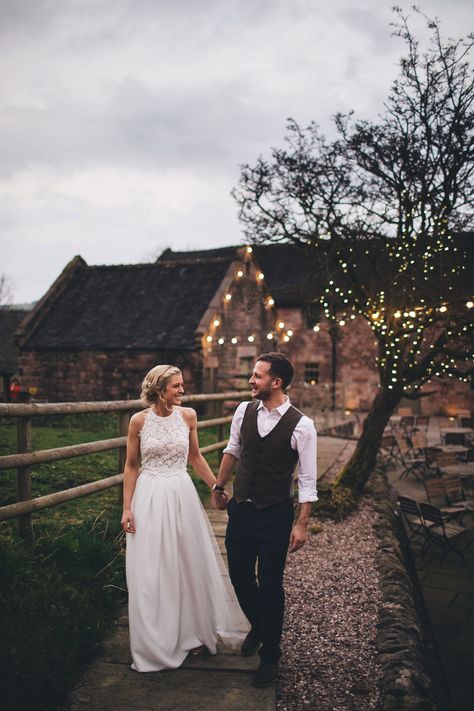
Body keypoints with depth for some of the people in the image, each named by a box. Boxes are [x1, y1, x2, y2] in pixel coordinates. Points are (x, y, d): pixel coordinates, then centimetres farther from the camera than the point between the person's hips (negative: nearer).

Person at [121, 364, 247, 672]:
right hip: (149, 498, -2)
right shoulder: (139, 420, -7)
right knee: (151, 572, 5)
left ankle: (192, 633, 32)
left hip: (182, 496, 2)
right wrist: (127, 508, -3)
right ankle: (155, 644, 23)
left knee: (189, 566, 11)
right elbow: (131, 466, 0)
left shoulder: (188, 415, -1)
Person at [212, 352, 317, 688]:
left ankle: (270, 654, 29)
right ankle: (258, 627, 46)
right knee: (239, 576, 15)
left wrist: (302, 524, -11)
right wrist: (219, 486, 22)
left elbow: (308, 480, -10)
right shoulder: (244, 411, -2)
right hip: (241, 509, 5)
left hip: (275, 515, -4)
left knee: (270, 584, 6)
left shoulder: (301, 425, -16)